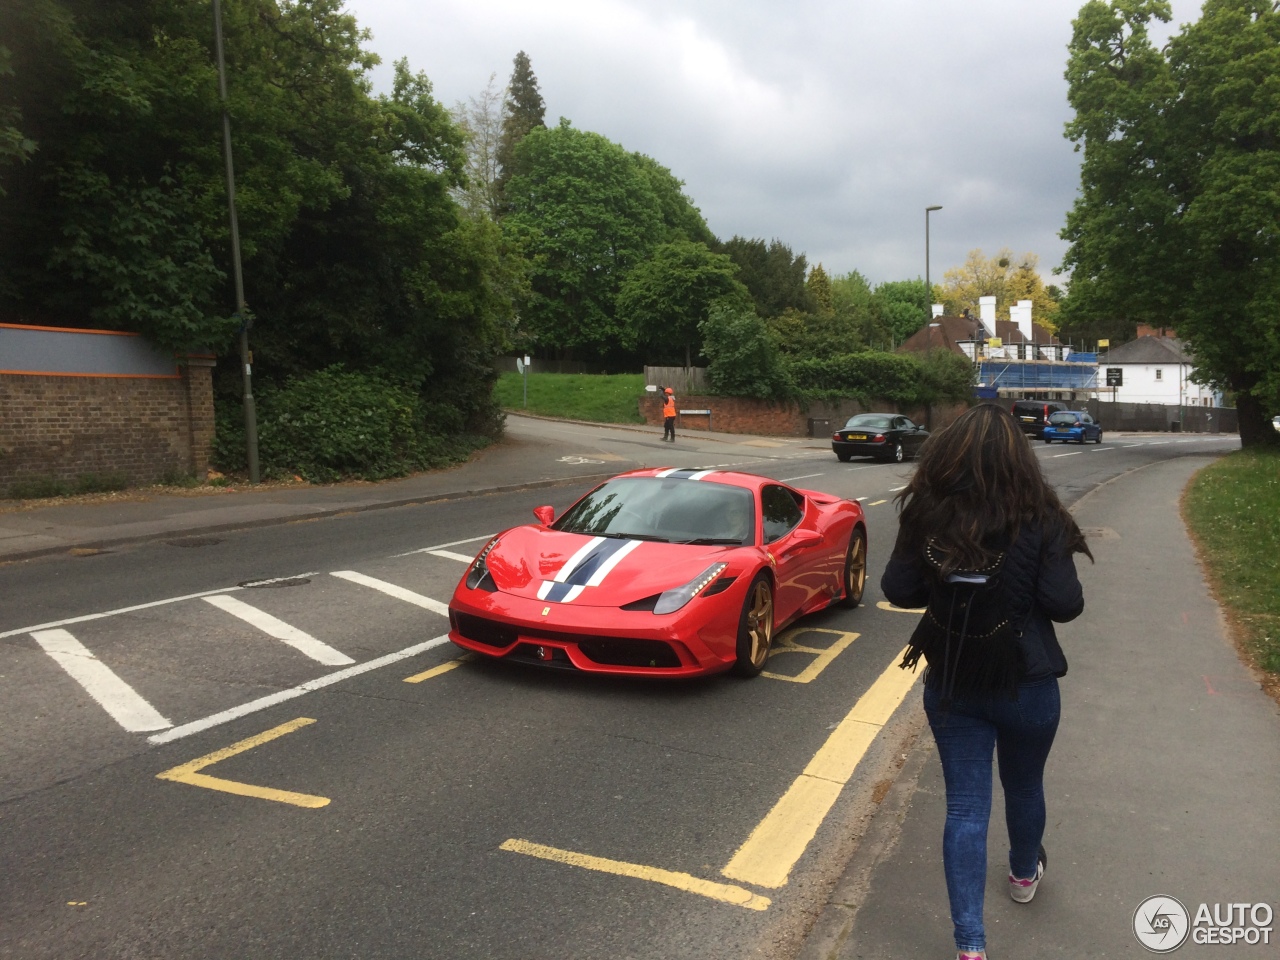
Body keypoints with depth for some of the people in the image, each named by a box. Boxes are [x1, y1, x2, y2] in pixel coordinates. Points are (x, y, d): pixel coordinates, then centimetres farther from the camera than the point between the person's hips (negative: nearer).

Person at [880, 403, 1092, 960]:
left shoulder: (926, 514, -12)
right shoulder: (1037, 517, -18)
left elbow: (897, 591, -7)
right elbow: (1064, 604, -16)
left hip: (951, 685, 1)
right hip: (1026, 685, 0)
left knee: (965, 807, 10)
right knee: (1024, 787, 26)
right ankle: (1024, 873, 53)